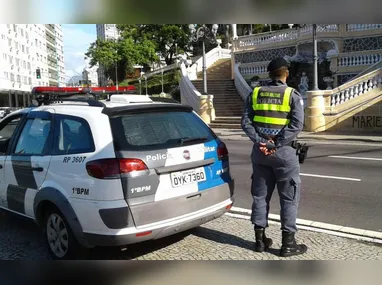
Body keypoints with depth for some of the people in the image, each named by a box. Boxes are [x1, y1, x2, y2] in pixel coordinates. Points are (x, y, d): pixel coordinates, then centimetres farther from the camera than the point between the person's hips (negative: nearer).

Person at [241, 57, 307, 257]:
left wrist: (260, 141, -8)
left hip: (260, 151, 4)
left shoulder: (255, 94, 6)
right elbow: (297, 124, -16)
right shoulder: (293, 95, -4)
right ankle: (288, 243, 8)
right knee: (289, 198, 5)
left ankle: (260, 239, 17)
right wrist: (276, 145, -15)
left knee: (260, 195, 11)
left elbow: (246, 122, -2)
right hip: (284, 152, -4)